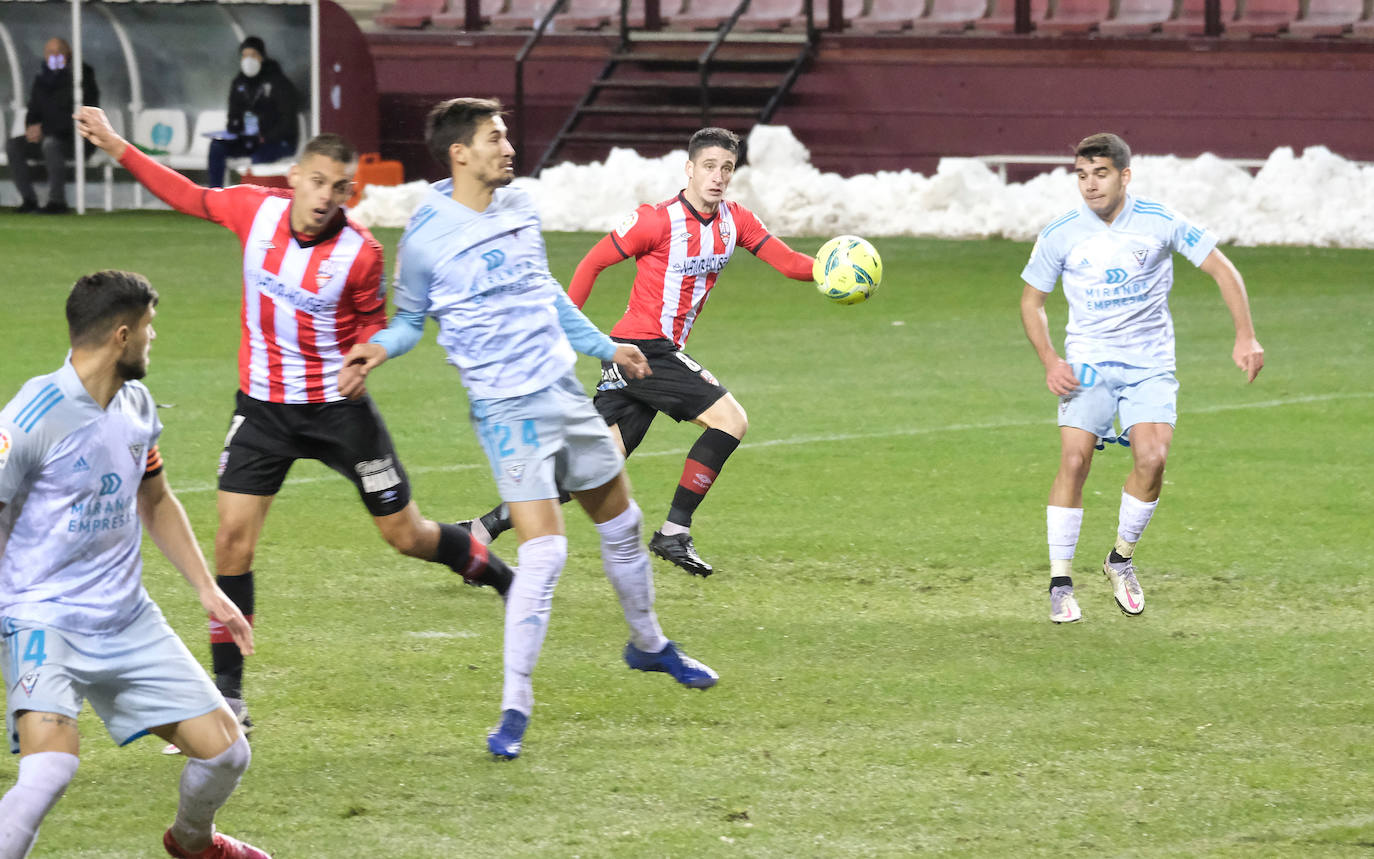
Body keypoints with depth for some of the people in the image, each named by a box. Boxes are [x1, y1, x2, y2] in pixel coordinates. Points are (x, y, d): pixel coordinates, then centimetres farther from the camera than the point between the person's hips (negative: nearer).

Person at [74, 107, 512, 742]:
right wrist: (114, 147, 11)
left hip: (337, 405, -2)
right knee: (234, 538, -8)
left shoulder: (360, 253, -16)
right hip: (263, 404, 2)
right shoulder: (255, 210, -9)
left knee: (407, 535, 4)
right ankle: (227, 691, 1)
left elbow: (373, 326, 0)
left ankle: (499, 575, 33)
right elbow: (188, 195, 10)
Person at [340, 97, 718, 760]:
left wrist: (603, 346, 26)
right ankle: (514, 706, -8)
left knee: (620, 522, 19)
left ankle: (648, 644, 45)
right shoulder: (427, 237, -12)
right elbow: (409, 317, 1)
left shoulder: (521, 209, 7)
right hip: (508, 410, -7)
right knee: (544, 550, -17)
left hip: (565, 393, 7)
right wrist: (378, 350, -20)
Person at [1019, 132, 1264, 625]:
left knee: (1152, 458, -19)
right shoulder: (1061, 234, -3)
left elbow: (1221, 269, 1)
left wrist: (1245, 337, -7)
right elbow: (1031, 301, 9)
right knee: (1074, 461, -16)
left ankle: (1121, 560, 6)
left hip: (1149, 363, 0)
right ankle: (1061, 582, -6)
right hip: (1087, 362, 0)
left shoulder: (1160, 223, -6)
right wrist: (1049, 361, -6)